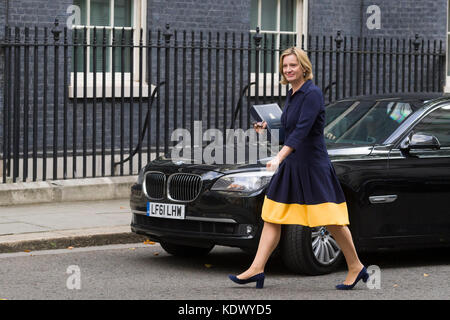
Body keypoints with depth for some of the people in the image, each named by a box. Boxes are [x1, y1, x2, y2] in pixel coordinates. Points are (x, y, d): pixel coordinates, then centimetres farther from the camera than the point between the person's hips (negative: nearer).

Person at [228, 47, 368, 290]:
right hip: (290, 165, 9)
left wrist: (280, 157, -35)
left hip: (313, 165, -9)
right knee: (272, 216, 4)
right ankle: (257, 269, 4)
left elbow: (302, 129, -27)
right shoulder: (292, 94, 12)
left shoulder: (312, 93, -15)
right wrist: (268, 126, 12)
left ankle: (356, 267, 11)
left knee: (331, 220, -2)